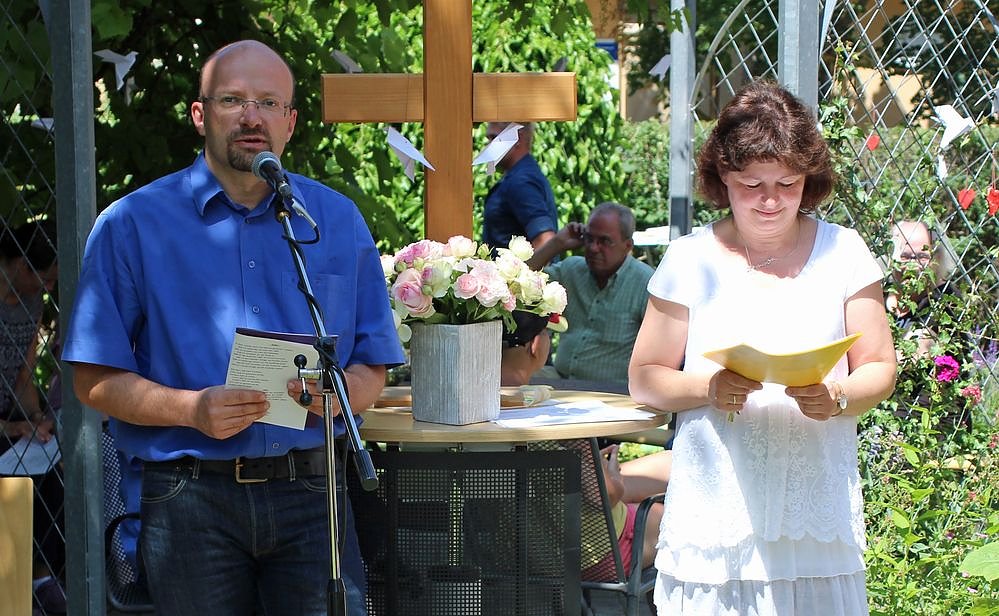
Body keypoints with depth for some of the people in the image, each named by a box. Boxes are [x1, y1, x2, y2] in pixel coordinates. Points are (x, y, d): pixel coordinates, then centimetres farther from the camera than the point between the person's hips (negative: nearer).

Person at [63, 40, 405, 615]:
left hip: (310, 489, 2)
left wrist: (340, 392, -11)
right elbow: (96, 380, -1)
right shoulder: (133, 225, 2)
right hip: (190, 498, -1)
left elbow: (373, 368, 12)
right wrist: (193, 410, -17)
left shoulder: (338, 221, 10)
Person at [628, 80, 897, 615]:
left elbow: (879, 368, 8)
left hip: (819, 505, 1)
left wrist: (839, 399, -13)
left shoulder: (842, 253, 8)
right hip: (718, 506, -1)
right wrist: (708, 389, -13)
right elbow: (644, 379, 6)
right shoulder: (690, 261, 5)